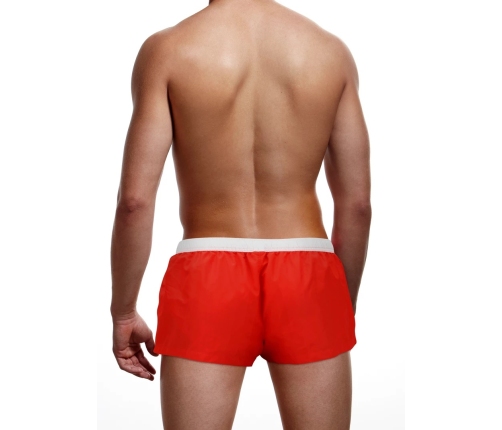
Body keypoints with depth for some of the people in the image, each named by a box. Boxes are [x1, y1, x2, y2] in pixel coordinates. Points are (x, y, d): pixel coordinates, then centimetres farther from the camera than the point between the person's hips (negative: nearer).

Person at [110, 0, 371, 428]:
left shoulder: (167, 50, -4)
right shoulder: (332, 51, 3)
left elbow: (135, 200, -8)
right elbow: (357, 204, 4)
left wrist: (123, 312, 4)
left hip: (207, 280, -1)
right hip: (307, 279, 2)